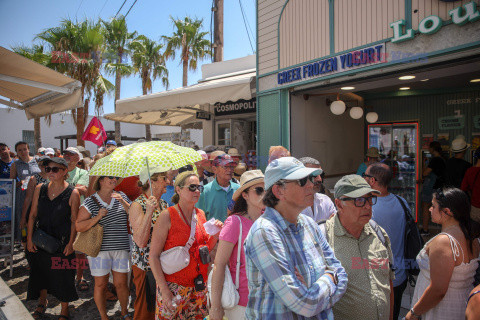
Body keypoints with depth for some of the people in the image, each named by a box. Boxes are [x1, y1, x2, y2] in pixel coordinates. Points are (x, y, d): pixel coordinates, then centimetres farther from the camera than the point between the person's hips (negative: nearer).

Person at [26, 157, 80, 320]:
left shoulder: (72, 193, -12)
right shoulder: (40, 189, 0)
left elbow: (74, 221, -8)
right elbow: (33, 215, 5)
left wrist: (70, 243, -10)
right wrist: (29, 238, 2)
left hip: (62, 241, -4)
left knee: (63, 275, 5)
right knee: (41, 271, 18)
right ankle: (42, 302, 46)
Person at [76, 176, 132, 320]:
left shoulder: (121, 196, 7)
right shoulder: (90, 202, -2)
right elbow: (79, 227, -5)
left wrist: (123, 202, -13)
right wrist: (98, 217, -18)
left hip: (121, 248, 2)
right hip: (99, 249, -2)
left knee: (121, 283, 7)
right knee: (100, 284, 8)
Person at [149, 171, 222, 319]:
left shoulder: (200, 214, 5)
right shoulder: (167, 216, -13)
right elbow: (153, 256, -13)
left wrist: (216, 234, -5)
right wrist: (164, 289, -18)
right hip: (173, 286, -5)